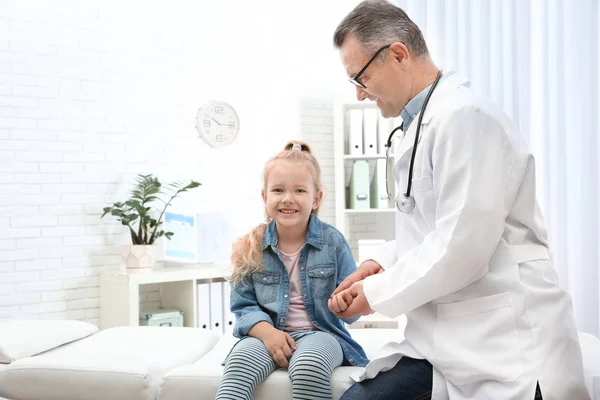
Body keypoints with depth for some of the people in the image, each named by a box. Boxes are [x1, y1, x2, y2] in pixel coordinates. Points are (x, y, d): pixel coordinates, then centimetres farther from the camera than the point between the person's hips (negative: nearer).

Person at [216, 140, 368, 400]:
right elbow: (243, 304, 5)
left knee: (308, 366, -35)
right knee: (239, 362, -30)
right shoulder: (252, 248, 3)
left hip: (320, 333, -1)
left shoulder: (332, 241, -1)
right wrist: (266, 331, -15)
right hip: (269, 333, 2)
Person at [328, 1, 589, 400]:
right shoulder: (417, 127, 14)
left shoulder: (465, 116, -16)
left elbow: (460, 249, -22)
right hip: (441, 337, 8)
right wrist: (382, 263, 4)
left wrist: (376, 293, -10)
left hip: (504, 344, -8)